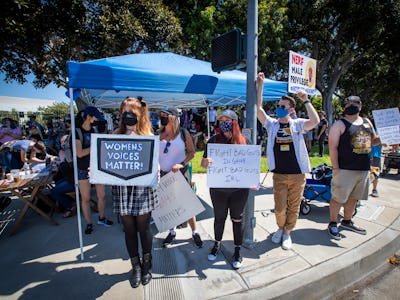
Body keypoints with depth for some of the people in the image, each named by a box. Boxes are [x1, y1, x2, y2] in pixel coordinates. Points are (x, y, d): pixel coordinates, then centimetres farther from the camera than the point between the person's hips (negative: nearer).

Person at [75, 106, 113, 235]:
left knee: (102, 195, 10)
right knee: (86, 199, 7)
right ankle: (89, 223, 24)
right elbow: (79, 153, -19)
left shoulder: (95, 130, 6)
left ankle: (101, 218, 32)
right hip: (84, 170, -4)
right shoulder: (77, 132, -10)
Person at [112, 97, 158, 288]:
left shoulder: (148, 136, 2)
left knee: (143, 228, 10)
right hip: (121, 188, 2)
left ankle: (146, 264, 35)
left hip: (143, 188, -2)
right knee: (129, 230, 12)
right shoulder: (116, 136, 7)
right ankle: (136, 267, 34)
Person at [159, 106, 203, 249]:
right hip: (164, 175, 3)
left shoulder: (183, 133, -5)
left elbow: (192, 152, -4)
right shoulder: (158, 135, 1)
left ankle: (195, 232, 27)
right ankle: (172, 232, 36)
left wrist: (182, 164, -19)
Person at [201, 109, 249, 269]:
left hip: (239, 189, 0)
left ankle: (237, 250, 36)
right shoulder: (214, 140, -4)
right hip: (218, 188, 1)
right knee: (219, 217, 18)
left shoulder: (244, 140, -3)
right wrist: (206, 162, -27)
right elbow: (203, 163, -4)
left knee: (237, 219, 15)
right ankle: (217, 244, 43)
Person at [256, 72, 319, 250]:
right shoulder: (272, 124, 1)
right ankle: (280, 228, 37)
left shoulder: (298, 124, -1)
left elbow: (315, 121, -19)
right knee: (279, 208, 7)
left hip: (298, 175, 0)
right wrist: (260, 86, -13)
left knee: (293, 207, 13)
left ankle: (287, 233, 34)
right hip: (279, 175, 0)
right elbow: (258, 109, -9)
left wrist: (305, 101, -18)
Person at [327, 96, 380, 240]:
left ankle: (346, 221, 34)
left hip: (364, 169, 7)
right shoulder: (339, 124, -6)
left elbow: (373, 140, 24)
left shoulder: (367, 122, 14)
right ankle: (333, 224, 16)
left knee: (353, 197, 17)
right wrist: (335, 168, -17)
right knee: (338, 198, 0)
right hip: (345, 169, -6)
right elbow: (332, 147, -12)